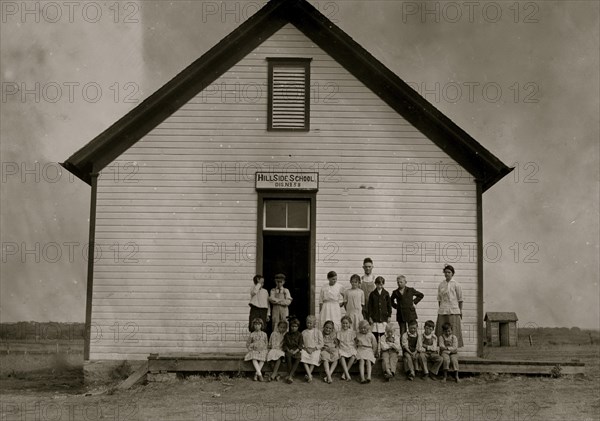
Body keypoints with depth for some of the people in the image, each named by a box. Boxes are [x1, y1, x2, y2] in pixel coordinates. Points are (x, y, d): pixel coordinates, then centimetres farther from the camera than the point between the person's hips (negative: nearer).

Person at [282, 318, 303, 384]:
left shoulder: (299, 335, 7)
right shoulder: (287, 334, 10)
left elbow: (300, 345, 1)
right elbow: (284, 344, 8)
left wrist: (295, 351, -15)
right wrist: (288, 350, -10)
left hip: (296, 351, -1)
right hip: (288, 350, 1)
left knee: (298, 359, -34)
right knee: (288, 357, -35)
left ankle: (290, 375, -37)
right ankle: (291, 375, -27)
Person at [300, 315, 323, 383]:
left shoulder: (318, 332, 4)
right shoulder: (303, 332, 12)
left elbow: (321, 344, 2)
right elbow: (301, 343, 12)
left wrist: (313, 349, -11)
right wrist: (306, 348, -7)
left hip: (315, 349, -2)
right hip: (306, 349, 2)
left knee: (314, 357, -33)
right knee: (303, 356, -30)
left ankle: (308, 374, -25)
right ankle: (309, 376, -34)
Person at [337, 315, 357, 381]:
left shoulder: (352, 332, 7)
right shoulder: (339, 333, 9)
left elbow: (355, 342, 9)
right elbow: (338, 343, 13)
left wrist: (355, 349, -6)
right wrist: (338, 349, -5)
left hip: (351, 349, 0)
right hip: (342, 349, 0)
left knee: (353, 357, -33)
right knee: (342, 357, -34)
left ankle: (344, 374, -25)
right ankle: (347, 375, -43)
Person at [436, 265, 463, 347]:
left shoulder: (456, 284, -1)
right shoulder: (441, 284, 9)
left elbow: (460, 299, 2)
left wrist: (460, 310, 0)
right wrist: (440, 308, 12)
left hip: (453, 310, -3)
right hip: (442, 311, 3)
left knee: (453, 330, -3)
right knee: (441, 330, 2)